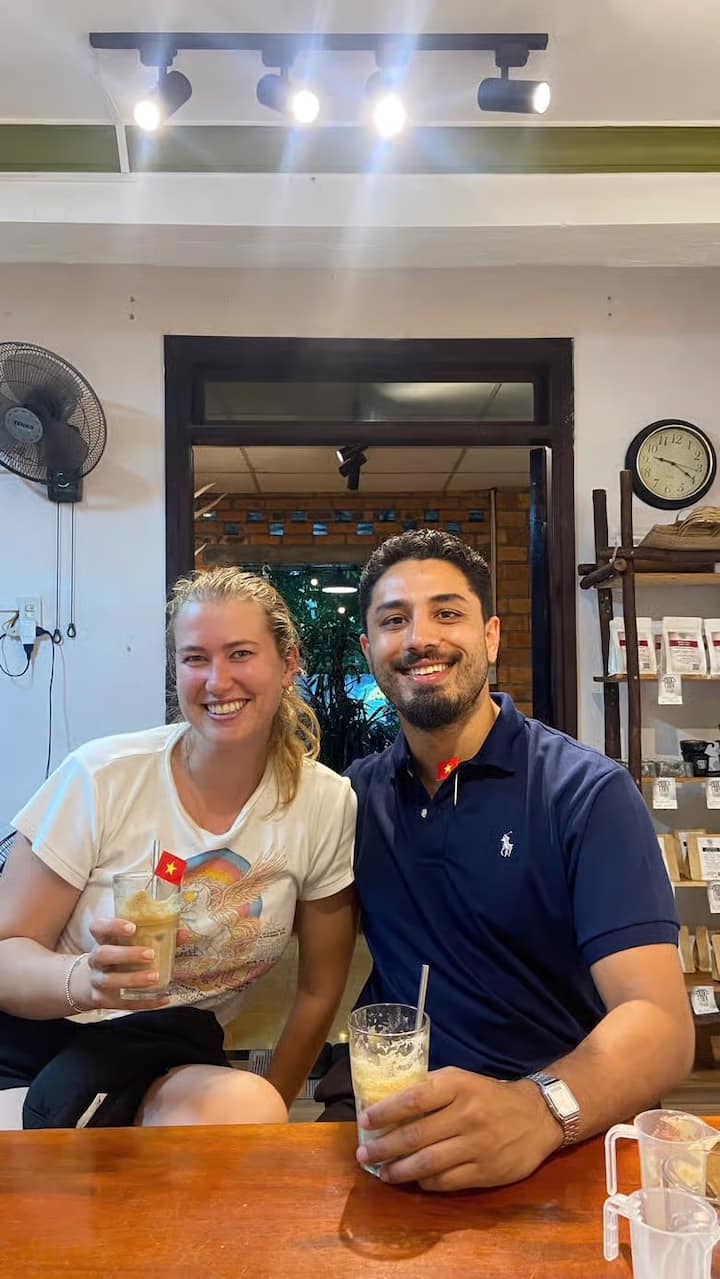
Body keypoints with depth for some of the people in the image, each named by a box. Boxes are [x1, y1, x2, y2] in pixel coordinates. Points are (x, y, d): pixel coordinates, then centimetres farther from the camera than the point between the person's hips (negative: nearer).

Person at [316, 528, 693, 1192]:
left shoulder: (588, 792, -9)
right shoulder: (358, 792, 3)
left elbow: (660, 1019, -18)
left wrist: (539, 1110, -35)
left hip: (568, 1130, -2)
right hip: (390, 1108, 2)